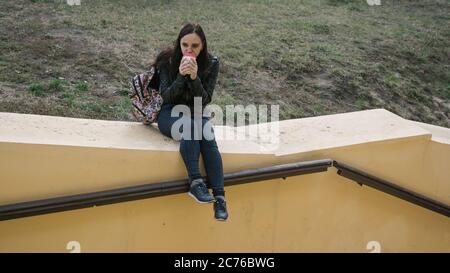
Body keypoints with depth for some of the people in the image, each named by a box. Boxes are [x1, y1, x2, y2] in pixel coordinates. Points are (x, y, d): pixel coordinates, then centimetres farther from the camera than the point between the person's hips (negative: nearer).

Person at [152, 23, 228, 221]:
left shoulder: (211, 64, -4)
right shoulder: (168, 60, -7)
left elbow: (205, 100, -9)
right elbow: (166, 97, -12)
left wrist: (194, 78, -26)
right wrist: (181, 75, -27)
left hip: (196, 113, 1)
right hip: (170, 114, -1)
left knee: (207, 137, -31)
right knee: (190, 125, -36)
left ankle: (220, 197, -35)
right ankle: (195, 182, -36)